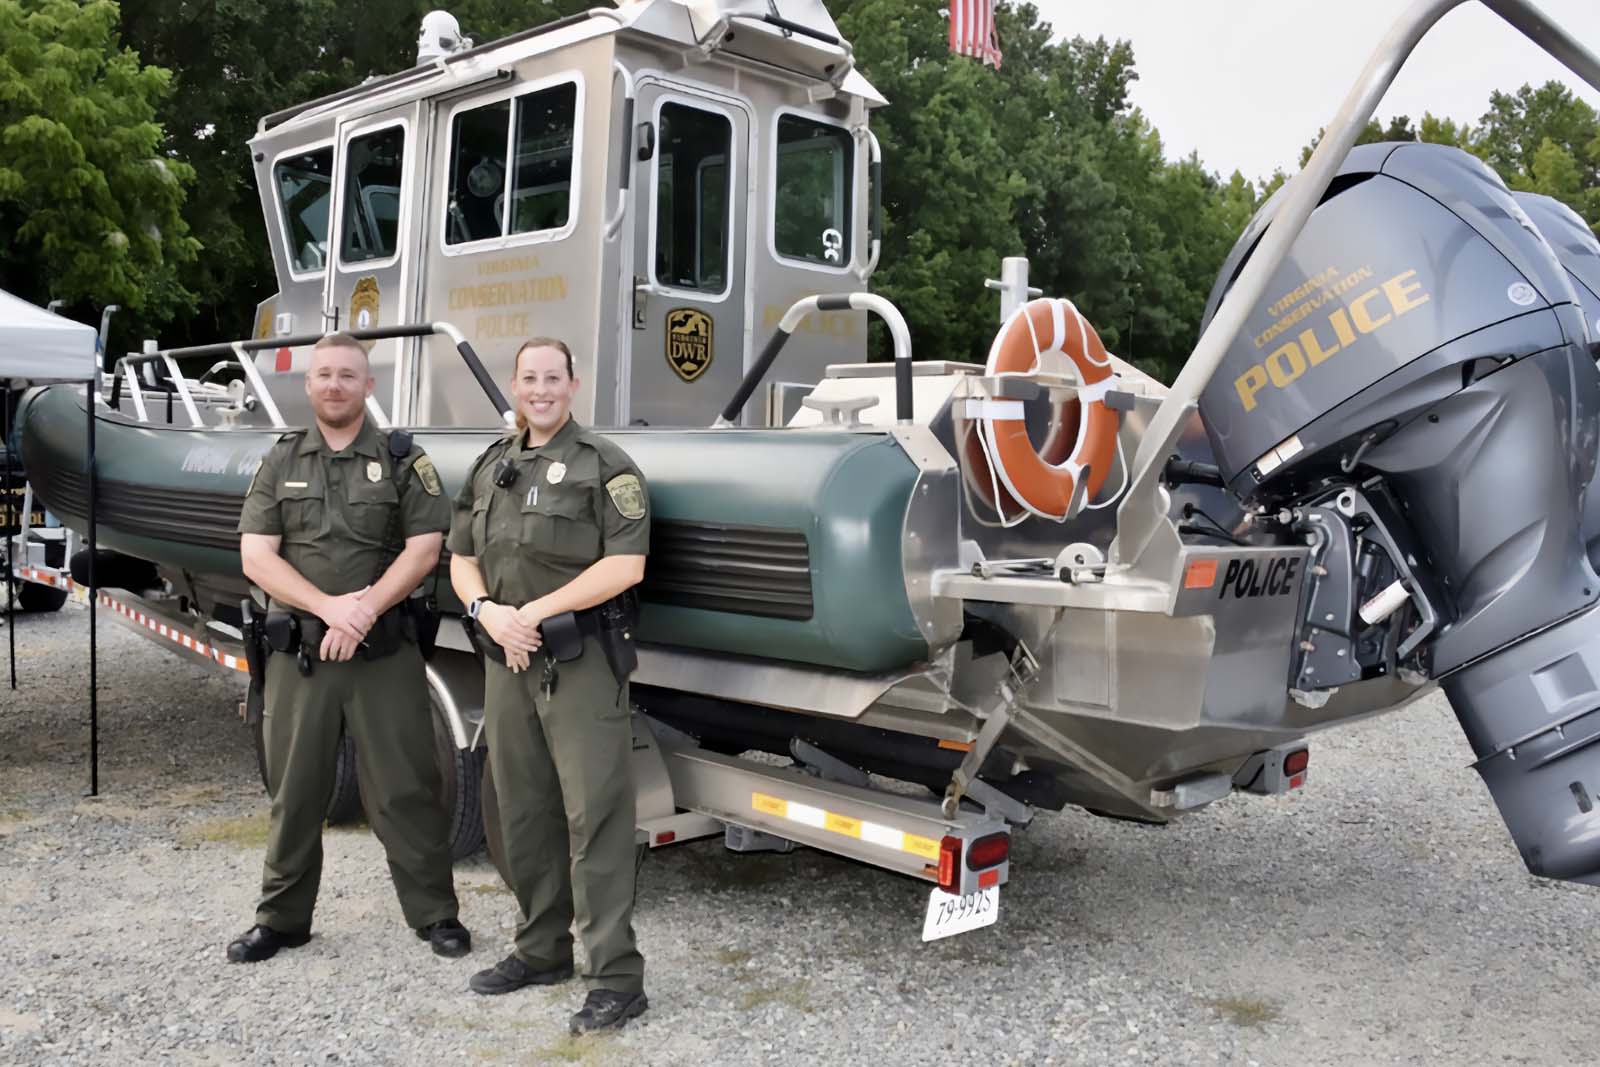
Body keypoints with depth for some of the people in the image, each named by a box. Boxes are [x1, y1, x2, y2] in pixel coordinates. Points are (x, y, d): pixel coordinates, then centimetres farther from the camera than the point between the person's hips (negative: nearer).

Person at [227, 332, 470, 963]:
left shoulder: (403, 461, 3)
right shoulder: (281, 464, 9)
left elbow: (423, 550, -5)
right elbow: (255, 556, 0)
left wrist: (366, 610, -16)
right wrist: (329, 607, -15)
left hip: (386, 654, -2)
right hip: (298, 652, 2)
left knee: (405, 788, 2)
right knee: (294, 791, 11)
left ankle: (435, 914, 14)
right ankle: (281, 920, 25)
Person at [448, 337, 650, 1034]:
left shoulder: (604, 465, -5)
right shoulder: (491, 467, 16)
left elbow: (625, 565, -14)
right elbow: (461, 557, 16)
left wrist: (534, 613, -15)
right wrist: (487, 610, -6)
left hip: (581, 662, -7)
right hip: (506, 661, 7)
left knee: (595, 816, -7)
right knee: (523, 813, 14)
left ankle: (616, 978, -1)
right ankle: (541, 951, 29)